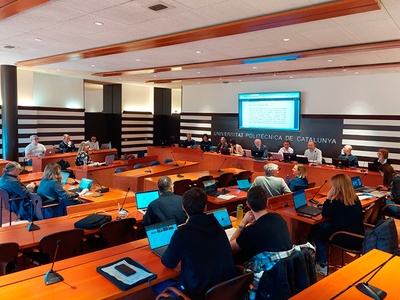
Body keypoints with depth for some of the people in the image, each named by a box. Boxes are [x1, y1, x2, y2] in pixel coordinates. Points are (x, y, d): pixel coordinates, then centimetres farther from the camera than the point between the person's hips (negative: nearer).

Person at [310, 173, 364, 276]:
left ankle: (322, 265, 19)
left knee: (315, 229, 12)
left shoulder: (338, 201, -21)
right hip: (358, 237, 8)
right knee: (323, 226, 21)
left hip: (348, 240, -8)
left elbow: (325, 214, -6)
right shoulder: (355, 198, 3)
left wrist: (328, 198, -5)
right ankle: (322, 258, 25)